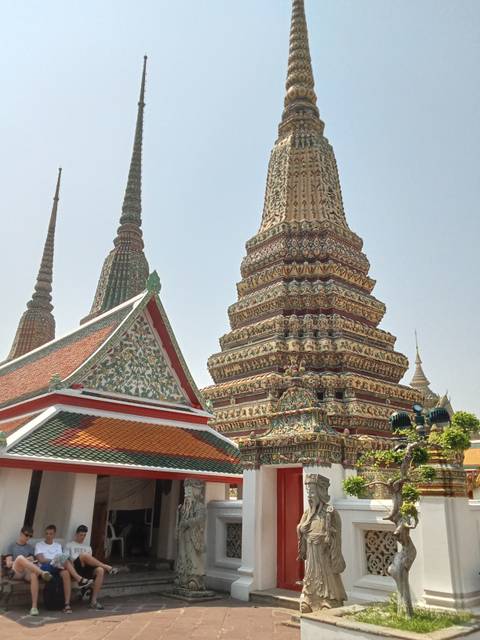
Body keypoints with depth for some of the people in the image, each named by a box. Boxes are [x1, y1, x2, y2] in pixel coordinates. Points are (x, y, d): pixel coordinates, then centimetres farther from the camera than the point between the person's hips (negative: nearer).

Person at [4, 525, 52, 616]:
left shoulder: (30, 547, 23)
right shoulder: (12, 546, 17)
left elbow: (31, 562, 11)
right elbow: (8, 564, 5)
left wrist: (25, 562, -12)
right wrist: (24, 560, -10)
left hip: (28, 571, 2)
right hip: (16, 572, -2)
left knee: (34, 574, -37)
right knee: (20, 558, -36)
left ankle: (34, 607, -40)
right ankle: (42, 573, -48)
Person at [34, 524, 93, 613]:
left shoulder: (58, 545, 26)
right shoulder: (39, 545, 16)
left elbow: (62, 560, 10)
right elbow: (41, 560, -3)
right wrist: (54, 560, -11)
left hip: (58, 567, 3)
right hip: (45, 568, -3)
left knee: (66, 573, -35)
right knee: (62, 556, -32)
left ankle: (67, 604, -37)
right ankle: (79, 579, -32)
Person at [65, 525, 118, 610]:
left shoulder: (88, 547, 30)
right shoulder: (69, 545, 21)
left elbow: (90, 561, 18)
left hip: (87, 569, 4)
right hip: (76, 569, -4)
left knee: (100, 570, -30)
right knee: (84, 555, -35)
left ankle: (93, 601, -28)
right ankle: (107, 567, -24)